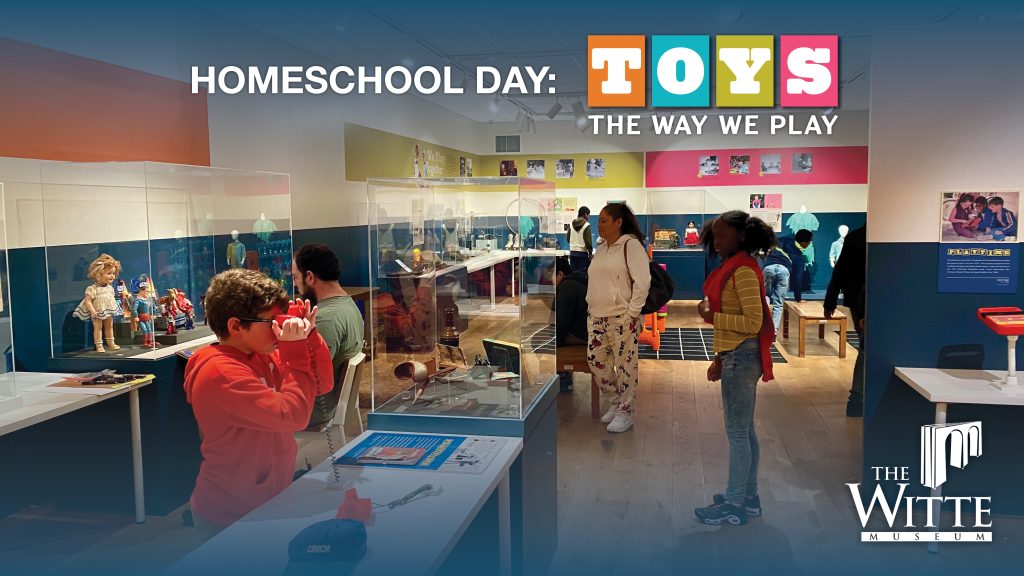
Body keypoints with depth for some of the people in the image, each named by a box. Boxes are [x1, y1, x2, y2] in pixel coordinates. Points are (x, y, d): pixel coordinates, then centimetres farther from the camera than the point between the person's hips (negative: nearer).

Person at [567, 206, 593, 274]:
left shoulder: (571, 224, 4)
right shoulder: (586, 225, -10)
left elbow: (568, 238, 9)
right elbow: (588, 241, -12)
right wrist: (590, 252, -1)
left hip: (572, 251, 5)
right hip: (582, 252, -5)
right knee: (582, 274, -1)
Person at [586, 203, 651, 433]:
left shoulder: (631, 244, -9)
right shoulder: (601, 249, 15)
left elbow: (642, 281, -14)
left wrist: (632, 313, -15)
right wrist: (592, 306, 14)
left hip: (622, 318, -8)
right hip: (598, 317, 8)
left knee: (625, 365, -1)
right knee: (595, 360, 10)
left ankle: (625, 412, 12)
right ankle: (617, 401, 28)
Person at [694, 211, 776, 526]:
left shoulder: (743, 270, -16)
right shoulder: (733, 267, 14)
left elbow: (753, 322, -22)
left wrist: (711, 317, -16)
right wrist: (720, 359, 18)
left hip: (742, 357, -10)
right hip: (736, 356, 10)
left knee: (737, 432, -2)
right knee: (745, 430, 15)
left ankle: (735, 505, 7)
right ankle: (748, 497, 25)